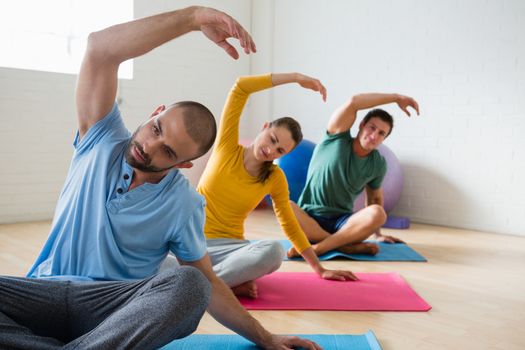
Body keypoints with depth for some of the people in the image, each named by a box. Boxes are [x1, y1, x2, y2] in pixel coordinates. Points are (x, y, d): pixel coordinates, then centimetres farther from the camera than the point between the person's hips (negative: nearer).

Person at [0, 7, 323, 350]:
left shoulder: (185, 205, -3)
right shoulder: (102, 139, 0)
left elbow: (207, 284, 5)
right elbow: (100, 49, -14)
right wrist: (192, 17, -21)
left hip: (116, 308, -1)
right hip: (44, 293, 1)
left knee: (188, 284, -34)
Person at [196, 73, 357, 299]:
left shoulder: (275, 179, 1)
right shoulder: (226, 148, -5)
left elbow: (290, 225, 10)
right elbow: (240, 88, -14)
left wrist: (319, 269, 9)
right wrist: (296, 77, -13)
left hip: (229, 247, 2)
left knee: (274, 252, -34)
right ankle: (229, 284, -21)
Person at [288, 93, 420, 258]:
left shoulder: (378, 164, 3)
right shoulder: (336, 139, -6)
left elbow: (375, 198, 18)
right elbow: (353, 103, -19)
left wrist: (377, 234, 22)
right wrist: (396, 97, -11)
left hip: (342, 221, 3)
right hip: (309, 218, -2)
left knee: (377, 213, -29)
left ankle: (316, 248, -33)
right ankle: (347, 245, -28)